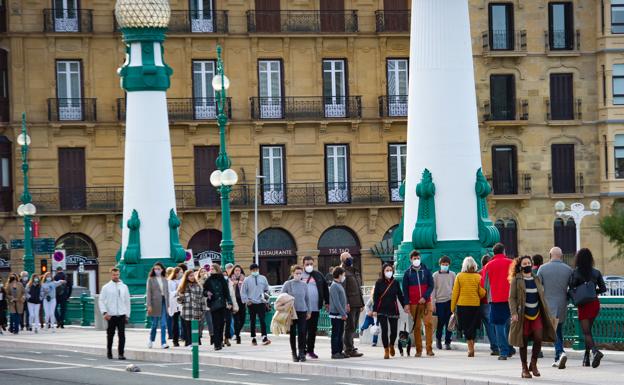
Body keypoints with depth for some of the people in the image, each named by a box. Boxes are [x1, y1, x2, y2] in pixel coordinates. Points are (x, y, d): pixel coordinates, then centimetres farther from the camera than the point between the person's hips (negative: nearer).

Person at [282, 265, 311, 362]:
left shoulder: (304, 285, 7)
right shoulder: (288, 284, -1)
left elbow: (307, 298, 14)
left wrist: (309, 311, 14)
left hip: (302, 311, 2)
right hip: (291, 311, -2)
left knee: (302, 333, -5)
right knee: (293, 333, 4)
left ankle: (302, 353, 0)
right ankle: (294, 354, 13)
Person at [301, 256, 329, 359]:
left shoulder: (318, 275, 9)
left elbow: (325, 288, 16)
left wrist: (327, 302, 15)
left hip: (315, 308, 3)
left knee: (313, 330, 8)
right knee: (303, 330, 0)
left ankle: (310, 350, 16)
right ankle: (302, 350, 6)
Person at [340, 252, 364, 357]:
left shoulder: (355, 271, 21)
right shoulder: (343, 272, -7)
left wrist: (361, 303, 20)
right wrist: (346, 303, -22)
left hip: (357, 303, 9)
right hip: (350, 305, -9)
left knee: (353, 327, 12)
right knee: (350, 326, -7)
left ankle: (347, 348, 18)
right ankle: (350, 349, -5)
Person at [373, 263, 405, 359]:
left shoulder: (395, 283, 6)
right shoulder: (379, 283, 0)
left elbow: (400, 296, 10)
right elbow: (375, 297, -1)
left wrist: (405, 306, 4)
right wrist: (374, 310, -7)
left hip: (393, 309, 2)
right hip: (382, 310, -2)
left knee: (394, 330, -1)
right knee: (384, 330, -6)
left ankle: (391, 345, 28)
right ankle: (386, 350, 6)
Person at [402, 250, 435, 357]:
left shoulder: (426, 271, 7)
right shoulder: (408, 273, 7)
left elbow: (431, 286, 5)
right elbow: (405, 289, 6)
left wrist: (425, 297, -10)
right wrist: (407, 304, -3)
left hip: (426, 302, 0)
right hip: (414, 303, 0)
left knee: (429, 324, -12)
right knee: (417, 327, 1)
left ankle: (429, 348, -9)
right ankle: (418, 350, 4)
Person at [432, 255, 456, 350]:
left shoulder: (452, 275, 8)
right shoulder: (436, 275, 4)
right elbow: (433, 289, 3)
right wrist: (433, 303, -2)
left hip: (450, 301, 1)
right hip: (439, 301, -1)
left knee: (449, 323, -1)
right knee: (440, 323, 2)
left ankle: (447, 342, 5)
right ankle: (438, 339, 24)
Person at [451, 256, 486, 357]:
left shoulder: (459, 276, -4)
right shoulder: (478, 277, -4)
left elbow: (455, 292, -2)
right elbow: (482, 293, -4)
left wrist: (452, 307, 5)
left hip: (462, 305, -1)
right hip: (475, 305, 1)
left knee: (466, 327, 2)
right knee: (473, 327, 13)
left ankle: (470, 348, -14)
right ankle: (471, 348, 16)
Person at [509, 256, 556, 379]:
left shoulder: (536, 279, 13)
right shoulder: (516, 280, -1)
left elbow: (542, 296, 17)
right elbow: (512, 298, -5)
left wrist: (546, 313, 14)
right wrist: (514, 313, -16)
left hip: (537, 314, 3)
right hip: (523, 315, -3)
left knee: (539, 338, -10)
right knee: (524, 342, 1)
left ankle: (533, 364, 7)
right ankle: (525, 369, 11)